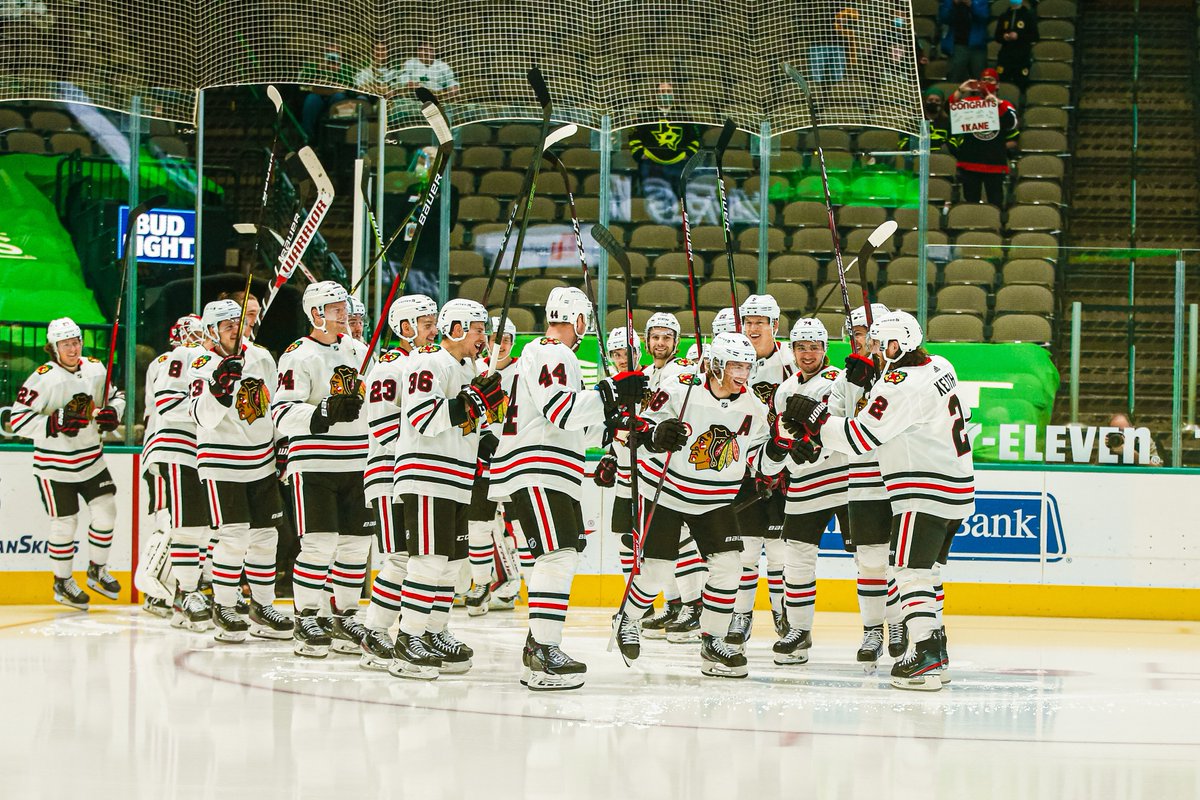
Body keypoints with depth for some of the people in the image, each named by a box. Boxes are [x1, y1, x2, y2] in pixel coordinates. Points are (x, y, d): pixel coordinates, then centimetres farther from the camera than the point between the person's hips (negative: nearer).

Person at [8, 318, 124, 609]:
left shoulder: (95, 369, 0)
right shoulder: (43, 378, -19)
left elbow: (115, 396, 17)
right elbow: (18, 420, -20)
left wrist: (112, 413, -5)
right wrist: (56, 422, -29)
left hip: (91, 459, 5)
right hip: (54, 464, -5)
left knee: (105, 511, 3)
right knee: (65, 523, 2)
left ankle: (97, 570, 24)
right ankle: (62, 583, 20)